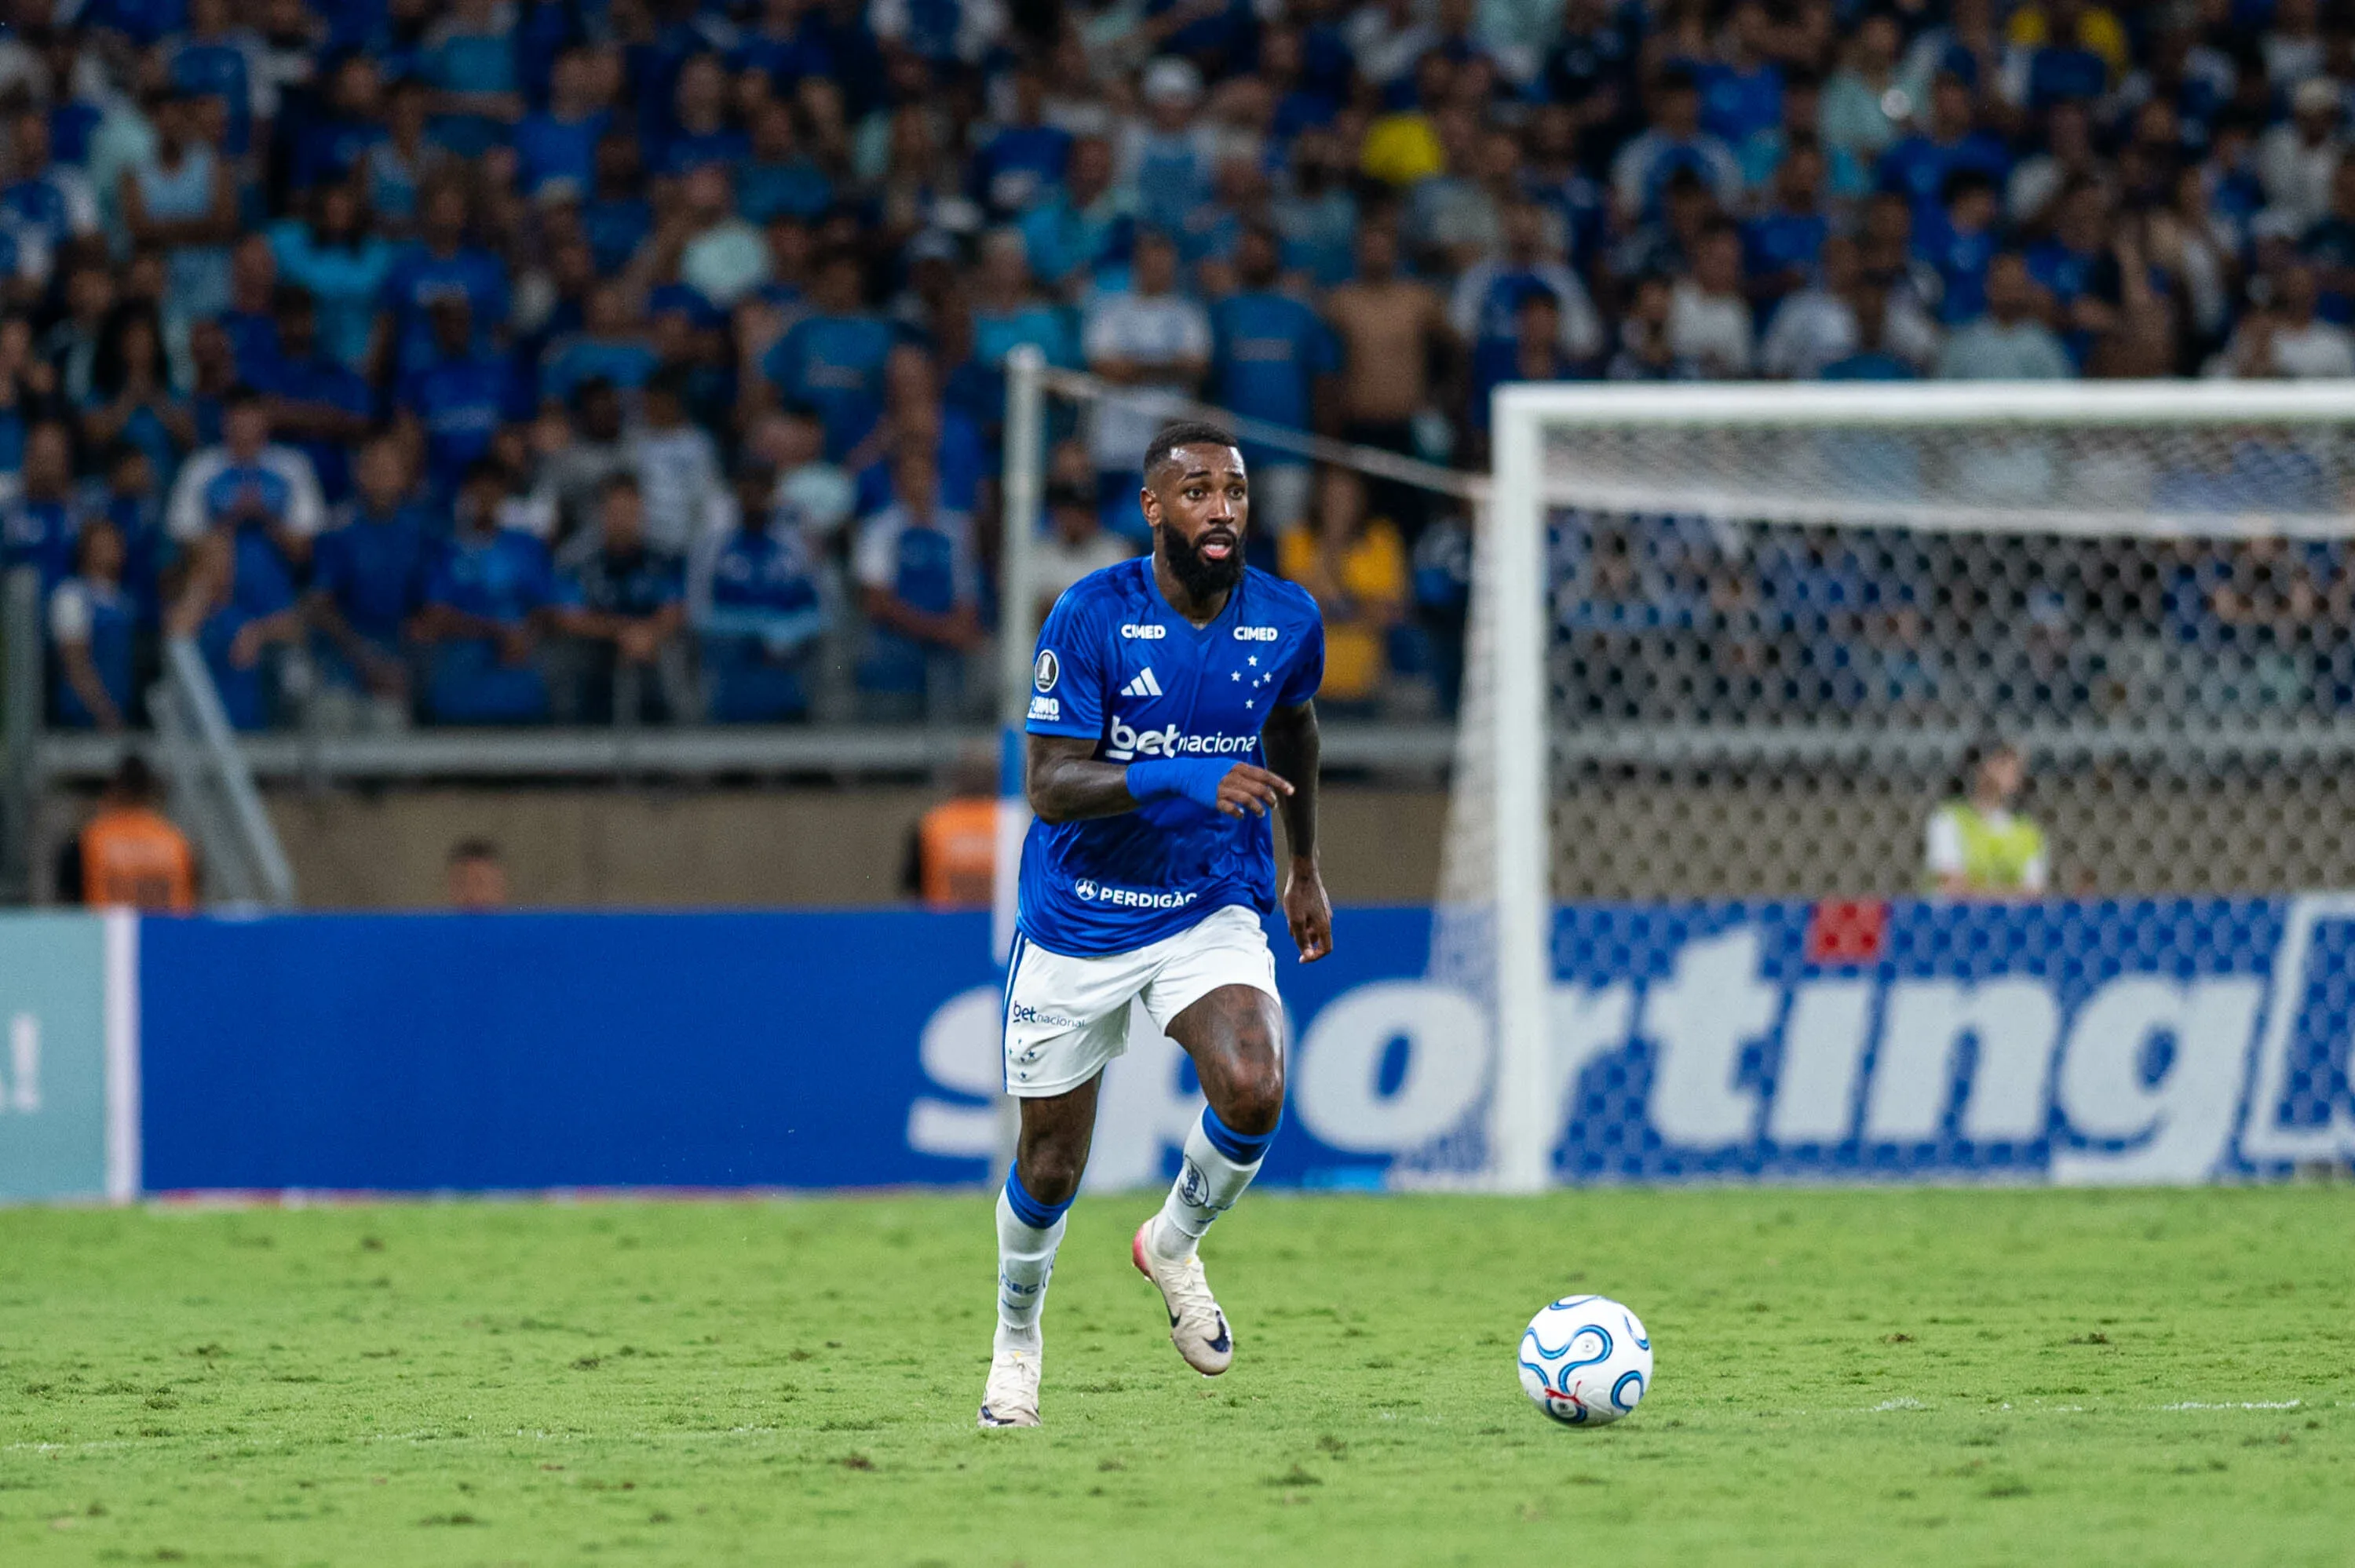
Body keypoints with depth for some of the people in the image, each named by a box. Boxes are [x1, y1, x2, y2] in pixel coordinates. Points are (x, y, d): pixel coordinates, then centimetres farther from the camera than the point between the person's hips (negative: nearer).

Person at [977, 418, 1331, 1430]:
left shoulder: (1287, 623, -6)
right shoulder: (1091, 617, -17)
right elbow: (1048, 786, -21)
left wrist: (1305, 869, 26)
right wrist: (1181, 779, -34)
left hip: (1211, 911, 2)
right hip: (1076, 923, -2)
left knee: (1253, 1091, -26)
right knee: (1050, 1166, 7)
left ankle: (1174, 1245, 6)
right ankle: (1016, 1337, 37)